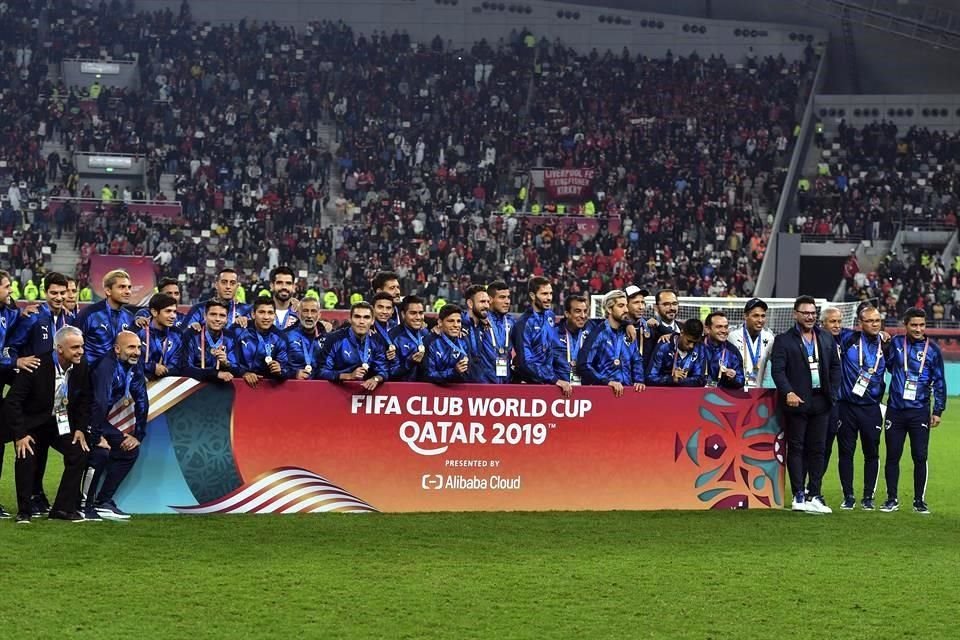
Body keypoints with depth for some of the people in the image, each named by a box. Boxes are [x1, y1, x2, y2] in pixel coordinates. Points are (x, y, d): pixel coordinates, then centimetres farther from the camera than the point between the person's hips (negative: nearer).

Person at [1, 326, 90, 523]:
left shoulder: (81, 367, -10)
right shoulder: (37, 366, -25)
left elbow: (85, 401, 7)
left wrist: (81, 428, -3)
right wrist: (20, 434, -25)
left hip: (62, 423, 4)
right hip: (32, 423, -4)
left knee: (79, 453, -13)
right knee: (27, 455, -26)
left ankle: (63, 508, -3)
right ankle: (24, 510, -10)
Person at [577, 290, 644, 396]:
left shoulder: (628, 333, 13)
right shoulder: (598, 334, -3)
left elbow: (637, 361, 21)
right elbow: (583, 366, -9)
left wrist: (638, 380, 3)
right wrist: (607, 381, -16)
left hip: (628, 390, 5)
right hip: (604, 391, -5)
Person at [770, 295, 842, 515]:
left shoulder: (827, 339, 14)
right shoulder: (784, 340, 0)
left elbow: (835, 366, 17)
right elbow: (777, 369, -8)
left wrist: (833, 393, 5)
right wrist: (788, 393, -21)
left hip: (820, 403, 4)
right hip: (796, 402, -4)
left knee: (817, 449, 5)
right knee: (796, 448, 0)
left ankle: (815, 496, 9)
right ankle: (798, 496, 2)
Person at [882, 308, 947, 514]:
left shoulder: (932, 349, 1)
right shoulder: (896, 343, 4)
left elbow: (939, 382, 5)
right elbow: (888, 366, 15)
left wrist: (938, 411, 3)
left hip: (919, 412, -1)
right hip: (895, 409, 1)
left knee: (920, 457, 0)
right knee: (892, 456, 4)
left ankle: (920, 501, 11)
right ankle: (892, 499, 15)